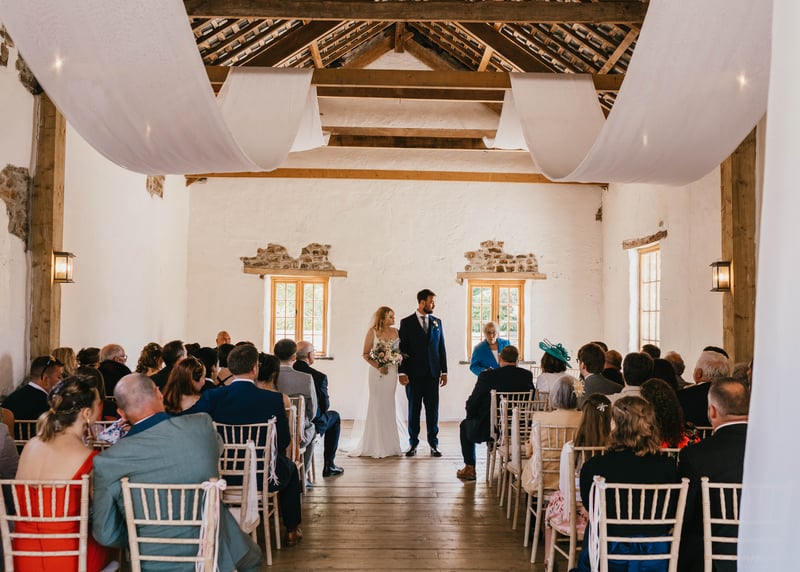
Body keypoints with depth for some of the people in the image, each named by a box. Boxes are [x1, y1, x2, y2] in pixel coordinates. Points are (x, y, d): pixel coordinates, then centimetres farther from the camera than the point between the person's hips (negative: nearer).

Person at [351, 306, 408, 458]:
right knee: (377, 405, 0)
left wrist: (396, 360, -7)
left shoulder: (395, 331, 7)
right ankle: (376, 445, 7)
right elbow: (365, 354, -4)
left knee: (389, 405, 8)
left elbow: (400, 350, 12)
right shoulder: (372, 331, -3)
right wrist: (378, 366, -13)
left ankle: (389, 443, 16)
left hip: (392, 371, 4)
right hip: (377, 371, -3)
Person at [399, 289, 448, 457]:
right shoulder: (406, 322, 0)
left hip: (432, 373, 3)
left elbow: (441, 348, 11)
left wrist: (444, 371, 7)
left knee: (433, 409, 4)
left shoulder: (437, 322, 10)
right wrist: (402, 372, -8)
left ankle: (434, 444, 11)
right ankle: (413, 444, 14)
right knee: (413, 409, 5)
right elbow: (402, 349, -2)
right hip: (414, 374, -3)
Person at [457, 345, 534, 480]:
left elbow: (471, 404, -7)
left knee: (465, 425, 27)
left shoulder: (487, 376, -14)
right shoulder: (527, 376, -5)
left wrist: (471, 417, 14)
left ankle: (469, 469, 28)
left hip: (488, 430, -4)